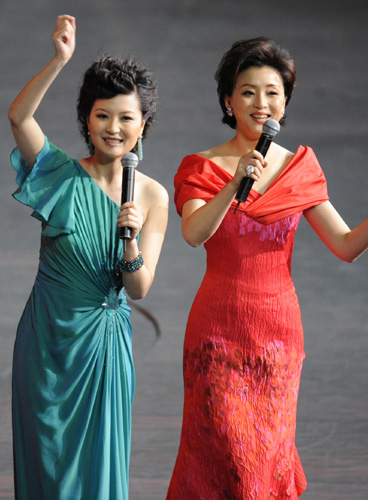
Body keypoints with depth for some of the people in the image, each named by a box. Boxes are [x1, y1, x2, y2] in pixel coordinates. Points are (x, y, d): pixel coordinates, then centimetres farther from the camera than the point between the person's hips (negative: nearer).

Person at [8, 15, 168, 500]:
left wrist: (131, 241, -24)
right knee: (48, 459, 7)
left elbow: (140, 289, -5)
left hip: (108, 340, 2)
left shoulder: (153, 196, -2)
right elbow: (18, 115, -25)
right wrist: (59, 60, -36)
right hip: (51, 336, -2)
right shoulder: (63, 175, -7)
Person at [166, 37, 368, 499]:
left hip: (279, 327, 3)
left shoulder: (300, 169, 5)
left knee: (269, 453, 9)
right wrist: (235, 183, -37)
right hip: (219, 329, -3)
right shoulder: (203, 168, -4)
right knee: (227, 452, -5)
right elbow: (193, 233, -23)